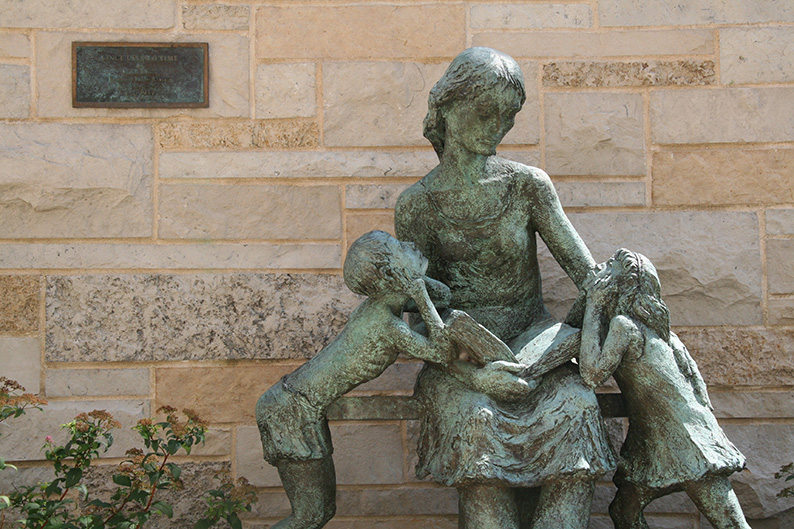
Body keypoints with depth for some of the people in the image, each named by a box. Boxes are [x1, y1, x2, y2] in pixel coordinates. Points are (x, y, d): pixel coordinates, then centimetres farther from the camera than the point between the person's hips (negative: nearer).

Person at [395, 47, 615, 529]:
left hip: (535, 344, 2)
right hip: (460, 357, -1)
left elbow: (587, 270, -3)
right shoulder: (417, 205, -3)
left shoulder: (529, 185, 0)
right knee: (478, 419, -33)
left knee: (576, 406, -29)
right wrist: (471, 372, -20)